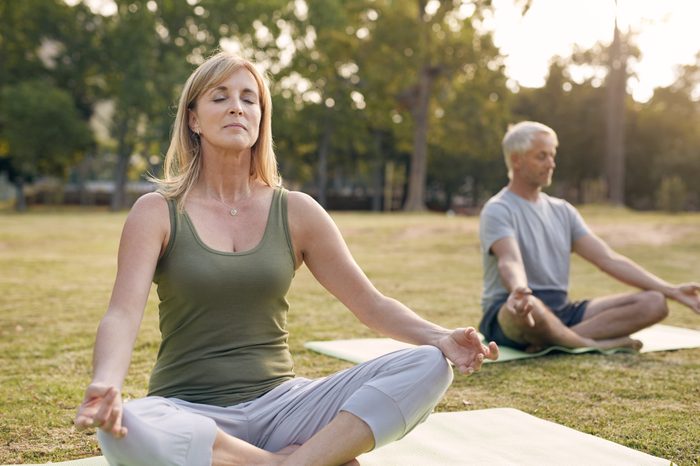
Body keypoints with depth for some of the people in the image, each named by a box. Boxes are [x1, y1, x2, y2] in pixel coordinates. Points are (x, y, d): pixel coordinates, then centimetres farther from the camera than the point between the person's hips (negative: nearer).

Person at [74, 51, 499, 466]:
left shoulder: (296, 212, 4)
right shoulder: (157, 212, -2)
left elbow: (371, 303, 3)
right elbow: (123, 313, -14)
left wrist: (441, 338, -16)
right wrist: (106, 384, -36)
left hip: (280, 404, 2)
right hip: (190, 415, -1)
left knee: (429, 366, -16)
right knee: (122, 430, -38)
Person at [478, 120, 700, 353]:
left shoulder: (562, 210, 16)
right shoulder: (498, 210, -6)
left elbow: (608, 258, 9)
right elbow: (510, 261, -26)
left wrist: (670, 289, 1)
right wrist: (518, 291, -50)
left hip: (561, 312, 7)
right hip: (508, 314, -7)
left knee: (653, 303, -10)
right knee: (528, 307, -44)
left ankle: (553, 340, -27)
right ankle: (591, 343, -18)